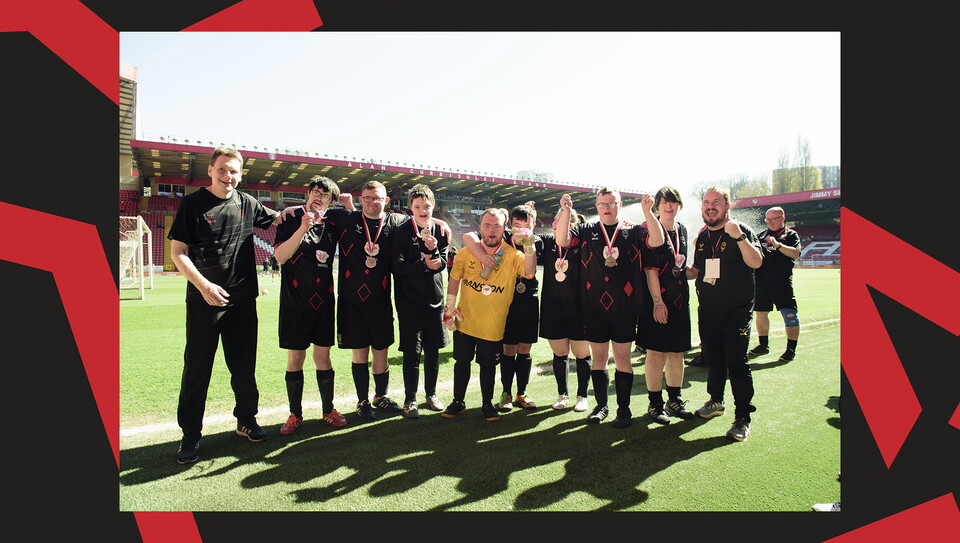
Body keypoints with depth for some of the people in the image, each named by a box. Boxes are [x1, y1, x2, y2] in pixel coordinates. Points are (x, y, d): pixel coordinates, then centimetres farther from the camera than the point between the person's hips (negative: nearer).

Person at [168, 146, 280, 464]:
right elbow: (177, 252, -5)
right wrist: (204, 285, -18)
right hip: (204, 301, -3)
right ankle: (190, 435, 17)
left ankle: (246, 420, 29)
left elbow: (276, 219, 25)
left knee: (244, 365, 13)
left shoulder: (247, 204, 7)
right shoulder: (192, 203, -3)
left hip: (243, 299, 4)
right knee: (197, 368, 4)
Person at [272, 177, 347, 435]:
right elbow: (280, 256, -13)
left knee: (323, 357, 8)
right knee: (295, 358, 4)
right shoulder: (290, 221, -2)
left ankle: (328, 409, 22)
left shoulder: (331, 226, 8)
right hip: (295, 302, -2)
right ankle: (295, 414, 19)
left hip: (323, 300, 3)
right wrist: (303, 227, -21)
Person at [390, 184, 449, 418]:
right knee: (411, 352, 1)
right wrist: (423, 265, -21)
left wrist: (434, 249, -18)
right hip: (409, 301, -3)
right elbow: (397, 266, -13)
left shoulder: (440, 231, 5)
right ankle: (410, 400, 15)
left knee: (433, 350, 12)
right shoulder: (402, 233, -5)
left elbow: (442, 264, 0)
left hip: (434, 300, 4)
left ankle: (431, 394, 29)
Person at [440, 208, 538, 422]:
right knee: (462, 361, 12)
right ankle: (458, 402, 30)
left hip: (493, 325, -2)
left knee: (488, 365, 11)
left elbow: (529, 272, -25)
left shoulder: (512, 255, -8)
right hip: (465, 321, 2)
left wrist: (529, 247, -39)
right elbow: (455, 278, 7)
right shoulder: (467, 252, -1)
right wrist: (449, 306, 1)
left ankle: (487, 404, 30)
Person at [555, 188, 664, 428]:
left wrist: (647, 211, -21)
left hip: (624, 308, -1)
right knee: (598, 357, 10)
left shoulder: (632, 231, 5)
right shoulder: (587, 230, 7)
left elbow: (657, 241, -11)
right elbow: (562, 240, -8)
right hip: (594, 307, 1)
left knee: (622, 358, 5)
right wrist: (566, 211, -19)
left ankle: (624, 409, 19)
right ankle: (601, 405, 25)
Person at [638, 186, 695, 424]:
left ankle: (674, 399, 25)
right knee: (656, 352, -1)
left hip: (680, 299, 7)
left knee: (677, 351, 12)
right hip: (658, 300, -7)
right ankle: (655, 403, 10)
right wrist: (658, 301, -18)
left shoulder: (682, 230, 13)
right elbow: (650, 269, -14)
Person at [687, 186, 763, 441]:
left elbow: (756, 262, -21)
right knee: (713, 358, 16)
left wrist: (738, 237, -32)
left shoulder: (741, 231, -7)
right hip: (708, 312, 6)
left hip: (736, 312, -6)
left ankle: (743, 418, 5)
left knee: (737, 363, -5)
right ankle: (716, 401, 34)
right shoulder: (702, 236, 12)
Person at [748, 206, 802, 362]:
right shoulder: (762, 235, 19)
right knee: (761, 313, 12)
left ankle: (791, 349, 4)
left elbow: (795, 253, -11)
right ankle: (763, 345, 25)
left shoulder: (791, 234, 5)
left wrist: (778, 245, -22)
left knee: (789, 314, -6)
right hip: (760, 282, 5)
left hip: (782, 282, -5)